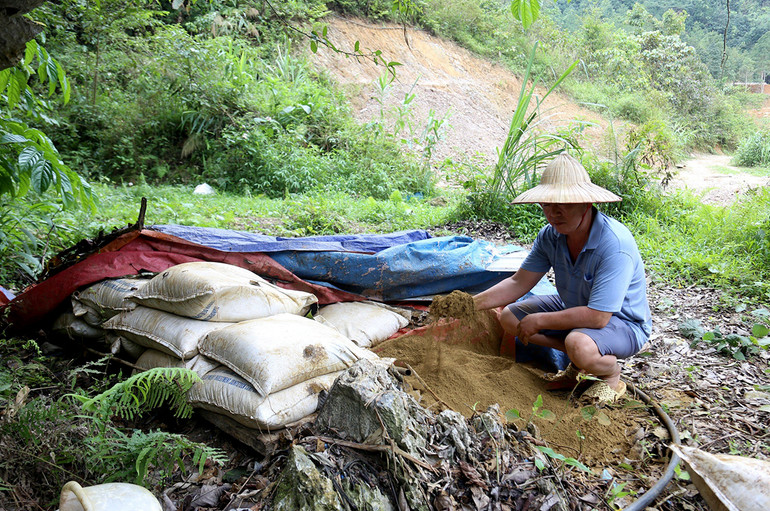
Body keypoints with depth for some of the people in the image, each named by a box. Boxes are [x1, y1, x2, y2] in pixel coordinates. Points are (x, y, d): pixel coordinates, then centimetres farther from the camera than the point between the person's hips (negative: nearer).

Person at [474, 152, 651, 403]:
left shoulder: (615, 245, -33)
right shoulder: (550, 235, -12)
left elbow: (597, 316, -36)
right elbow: (519, 283, -4)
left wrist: (539, 321, -26)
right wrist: (474, 303, -17)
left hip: (622, 322, -7)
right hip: (574, 307, 7)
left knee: (580, 344, -38)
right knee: (510, 317, -2)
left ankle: (612, 375, -2)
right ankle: (579, 359, 5)